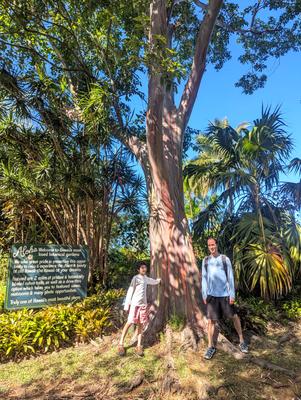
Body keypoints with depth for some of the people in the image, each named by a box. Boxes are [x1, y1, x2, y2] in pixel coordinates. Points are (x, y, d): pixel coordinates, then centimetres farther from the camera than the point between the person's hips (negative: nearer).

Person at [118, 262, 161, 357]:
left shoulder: (146, 278, 14)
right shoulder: (136, 278, -7)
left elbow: (153, 282, 37)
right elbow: (130, 291, -9)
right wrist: (127, 304, -12)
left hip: (143, 304, 6)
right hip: (135, 304, -6)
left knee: (141, 324, 5)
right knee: (129, 322, -6)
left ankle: (139, 346, 10)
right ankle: (121, 344, 4)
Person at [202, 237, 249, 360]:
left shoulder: (225, 259, -3)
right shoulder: (205, 260, 4)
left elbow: (230, 277, -2)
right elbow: (204, 278, 8)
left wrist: (232, 294, -6)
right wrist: (204, 295, 5)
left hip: (225, 294, -1)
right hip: (211, 295, 2)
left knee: (234, 316, 10)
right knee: (211, 320, 3)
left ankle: (241, 341, 29)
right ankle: (211, 346, 15)